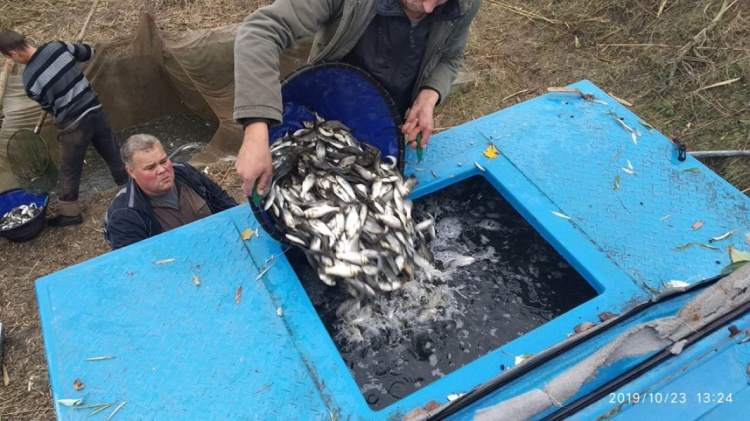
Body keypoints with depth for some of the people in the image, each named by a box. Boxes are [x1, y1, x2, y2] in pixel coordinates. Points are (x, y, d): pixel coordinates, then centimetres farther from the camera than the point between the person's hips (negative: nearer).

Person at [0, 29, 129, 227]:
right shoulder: (57, 46, -7)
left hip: (73, 124, -5)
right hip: (95, 111, 5)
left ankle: (70, 213, 27)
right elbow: (88, 52, 10)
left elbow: (49, 107, -2)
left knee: (69, 172, 13)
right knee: (114, 156, 18)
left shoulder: (30, 81, -17)